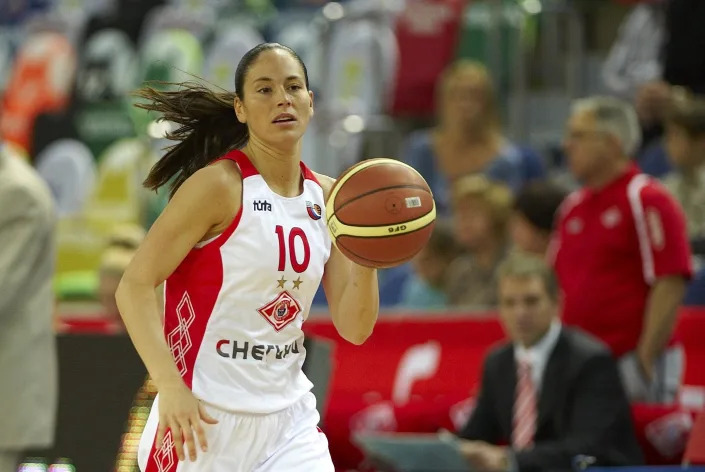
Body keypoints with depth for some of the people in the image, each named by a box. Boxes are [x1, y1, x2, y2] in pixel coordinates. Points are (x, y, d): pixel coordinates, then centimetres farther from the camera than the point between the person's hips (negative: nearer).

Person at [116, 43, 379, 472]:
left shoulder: (326, 196, 6)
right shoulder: (219, 185, -11)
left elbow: (354, 329, 5)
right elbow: (134, 287, -15)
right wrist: (170, 385, -26)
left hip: (290, 419, 5)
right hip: (205, 419, -5)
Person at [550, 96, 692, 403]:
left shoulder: (648, 202, -8)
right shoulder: (573, 207, 16)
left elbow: (670, 286, -14)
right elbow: (557, 283, 21)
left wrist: (645, 362, -17)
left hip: (629, 363, -7)